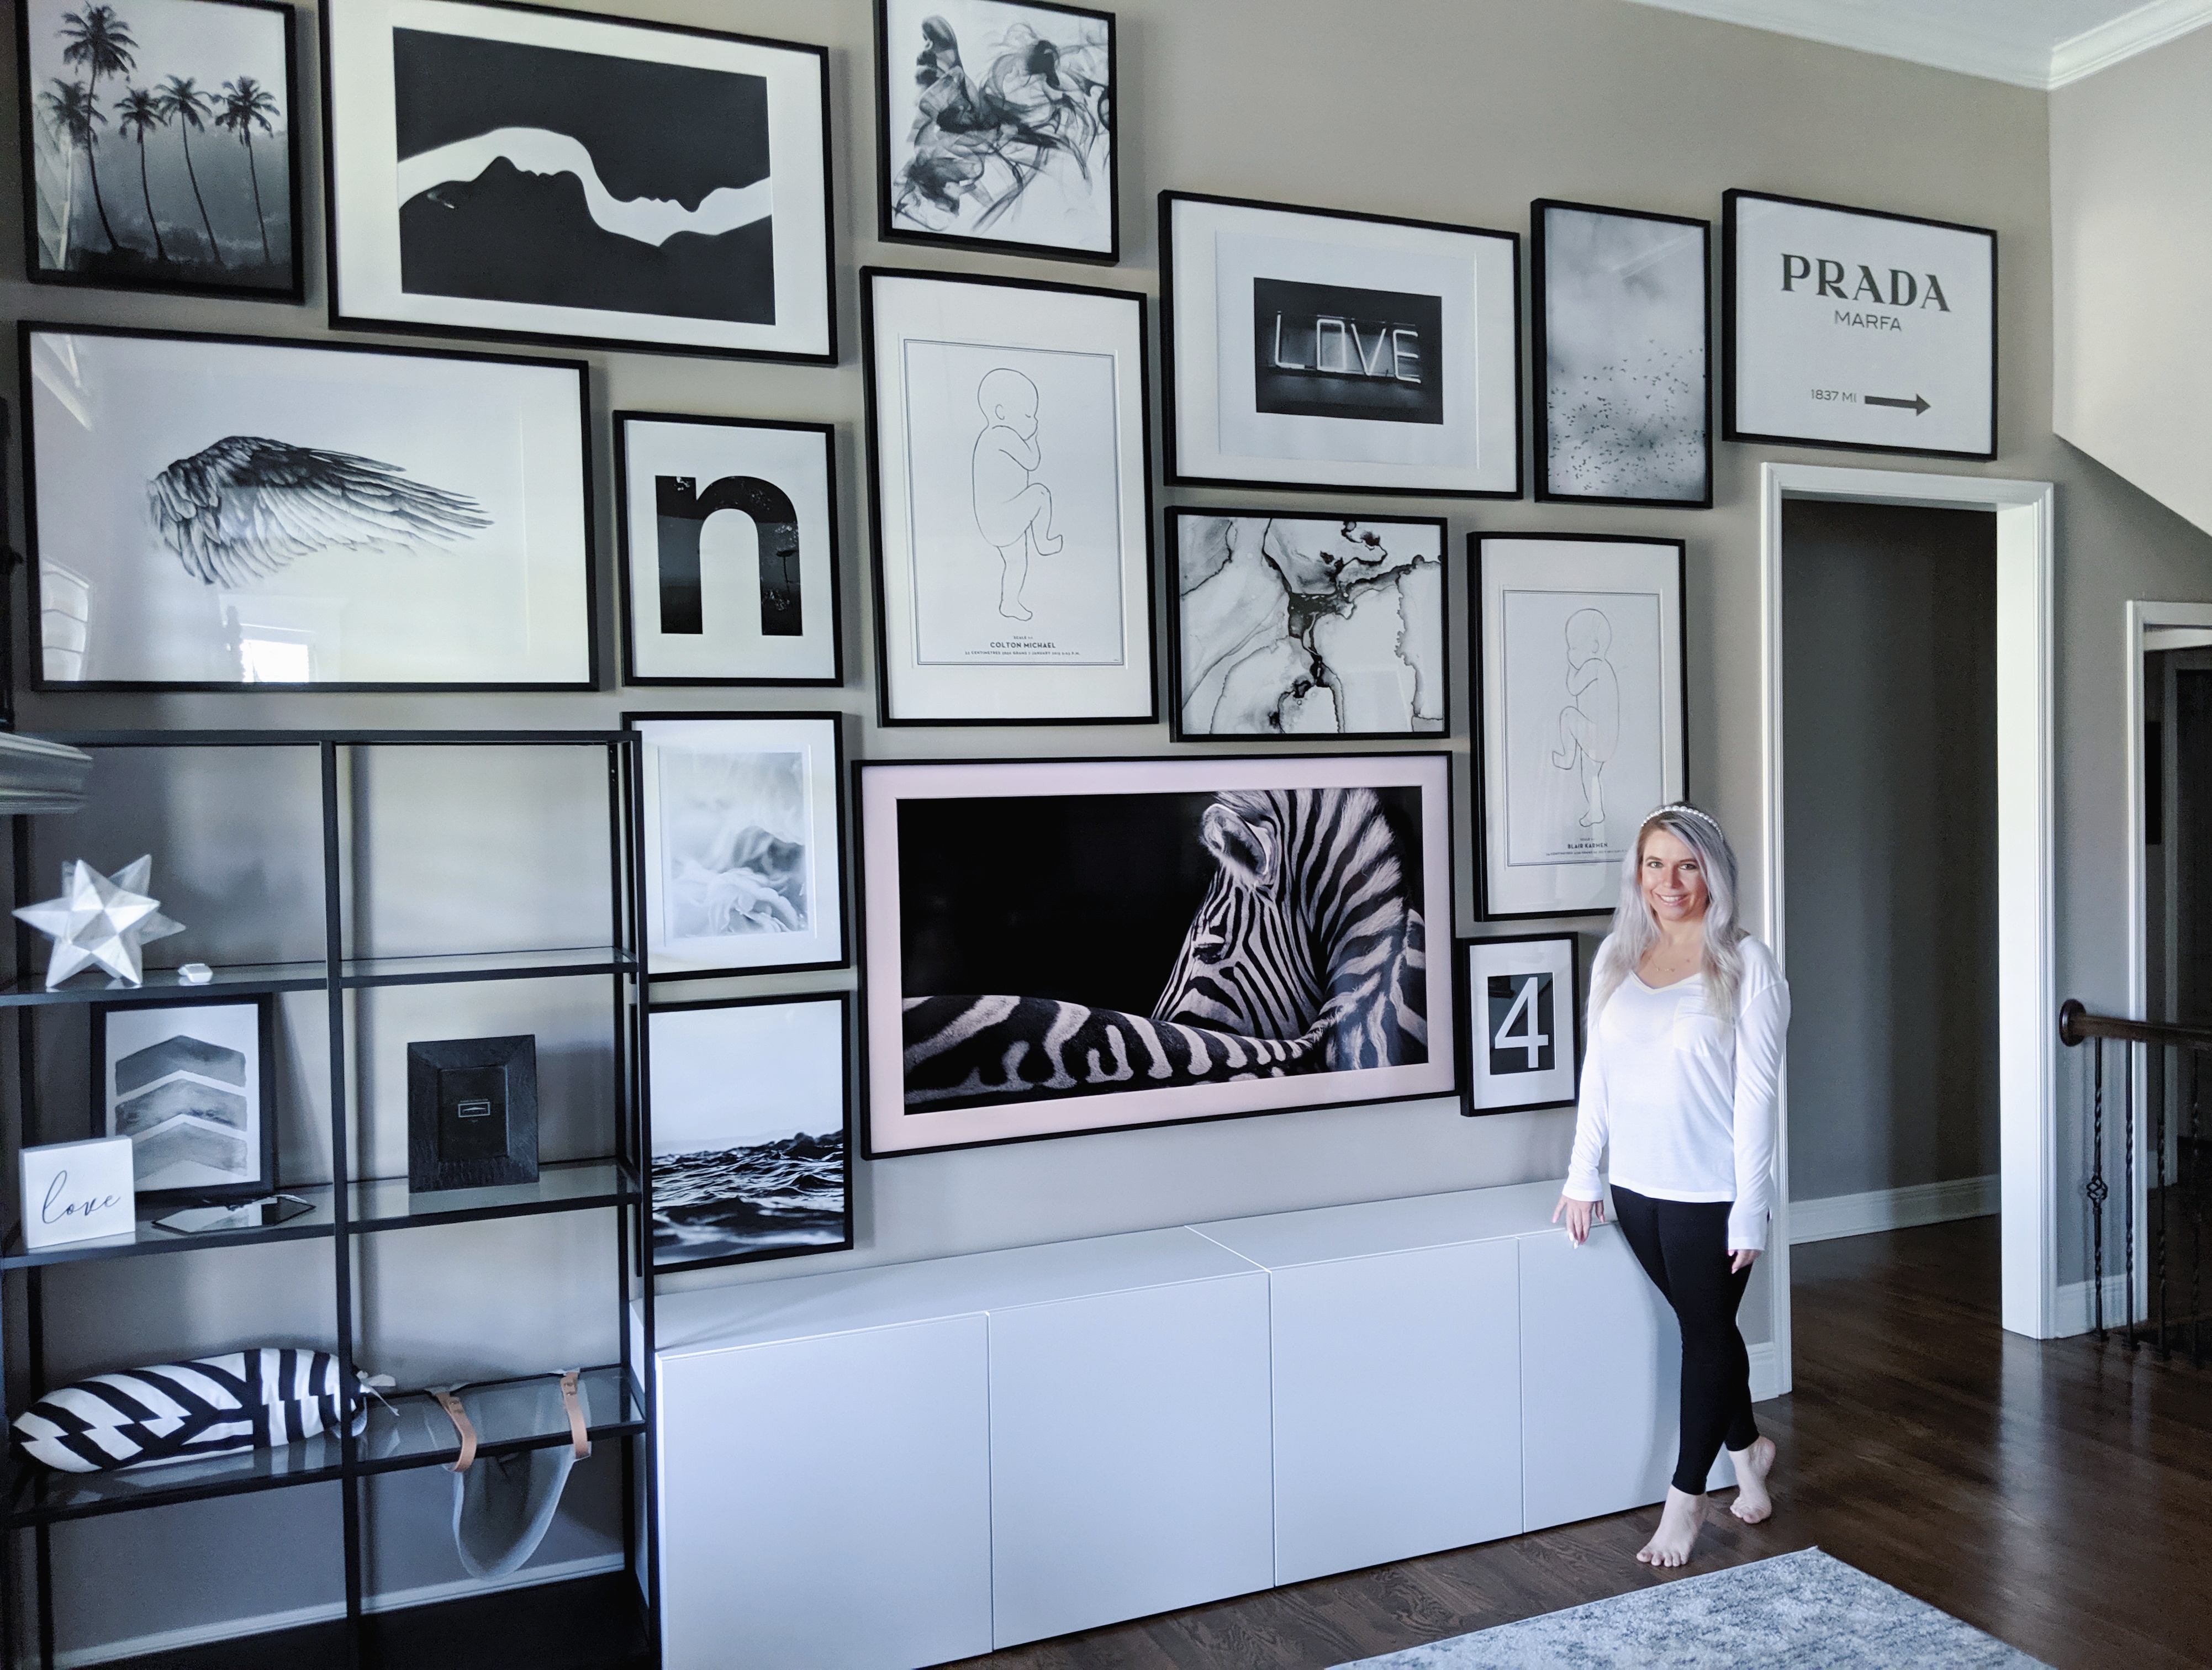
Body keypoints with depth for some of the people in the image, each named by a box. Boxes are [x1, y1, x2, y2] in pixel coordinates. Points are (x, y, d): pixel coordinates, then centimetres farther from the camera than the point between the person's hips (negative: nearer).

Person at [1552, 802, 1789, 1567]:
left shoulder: (1745, 966, -10)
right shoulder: (1617, 958, 4)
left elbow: (1754, 1095, -12)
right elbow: (1597, 1073, 7)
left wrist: (1749, 1210, -14)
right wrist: (1582, 1177, 6)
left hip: (1710, 1192, -4)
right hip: (1636, 1187, 5)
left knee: (1706, 1332, 8)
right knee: (1703, 1325, 18)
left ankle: (1685, 1499, 21)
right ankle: (1748, 1448, 41)